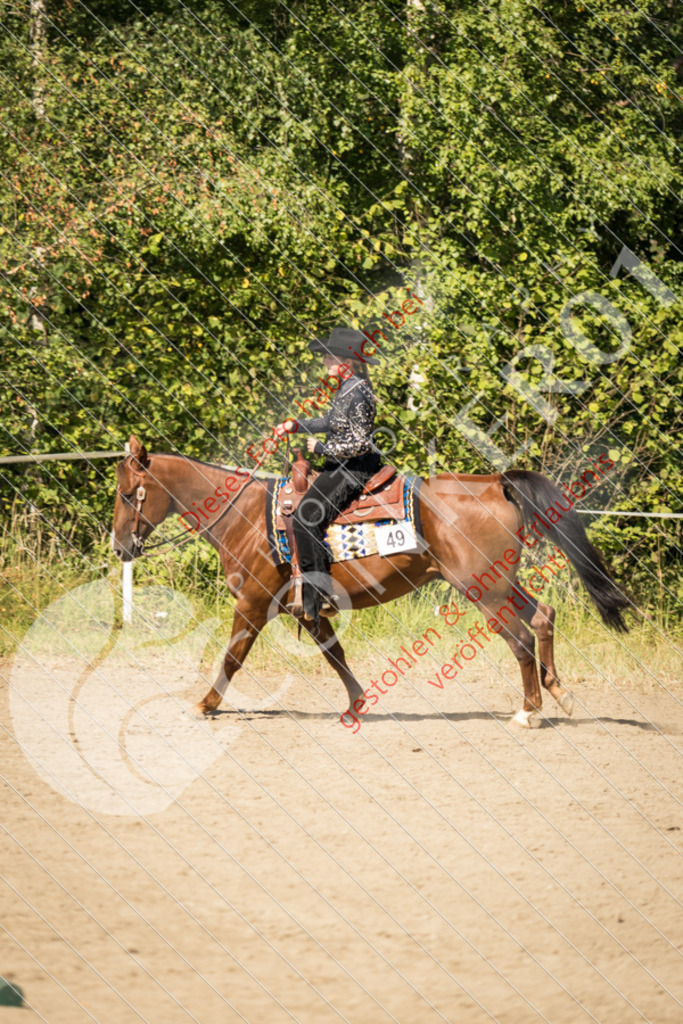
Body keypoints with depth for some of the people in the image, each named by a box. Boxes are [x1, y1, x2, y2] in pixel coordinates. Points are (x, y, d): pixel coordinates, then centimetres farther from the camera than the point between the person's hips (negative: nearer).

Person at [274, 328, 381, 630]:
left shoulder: (357, 395, -20)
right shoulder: (346, 388, 11)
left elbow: (360, 444, -22)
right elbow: (333, 422, 27)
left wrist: (321, 448, -14)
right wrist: (297, 424, 18)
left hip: (352, 470, -11)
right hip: (339, 468, 11)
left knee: (306, 518, -23)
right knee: (297, 508, 20)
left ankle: (318, 596, -24)